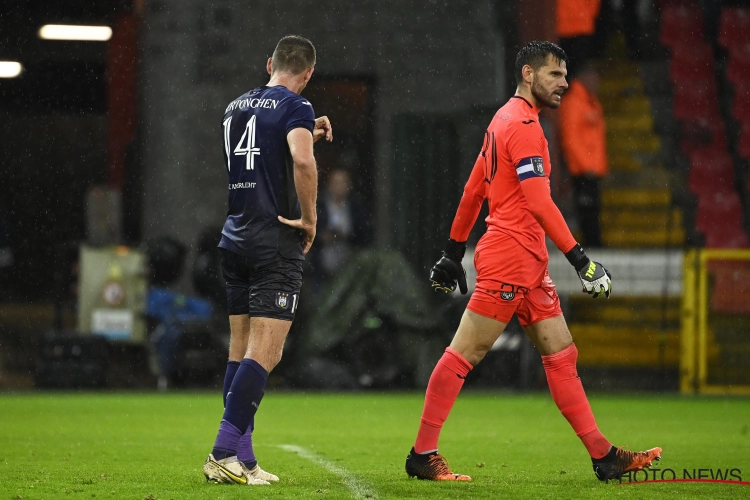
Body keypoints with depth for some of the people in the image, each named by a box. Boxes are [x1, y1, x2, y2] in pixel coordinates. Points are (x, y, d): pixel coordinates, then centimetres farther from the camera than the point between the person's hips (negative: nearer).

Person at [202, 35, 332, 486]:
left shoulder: (236, 106, 15)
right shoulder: (295, 107, -7)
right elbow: (302, 161, -25)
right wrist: (310, 217, -14)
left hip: (235, 240, 7)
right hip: (277, 243, -7)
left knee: (240, 350, 10)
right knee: (264, 353, -9)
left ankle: (243, 459, 8)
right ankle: (224, 454, -18)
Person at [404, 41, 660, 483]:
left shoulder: (506, 120, 18)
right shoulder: (523, 124, -12)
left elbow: (473, 191, 21)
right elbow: (538, 202, -20)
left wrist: (454, 252, 24)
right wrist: (580, 259, -20)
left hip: (529, 265, 11)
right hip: (509, 259, -11)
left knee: (562, 355, 7)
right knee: (464, 355, -6)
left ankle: (604, 457, 6)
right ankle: (422, 455, -3)